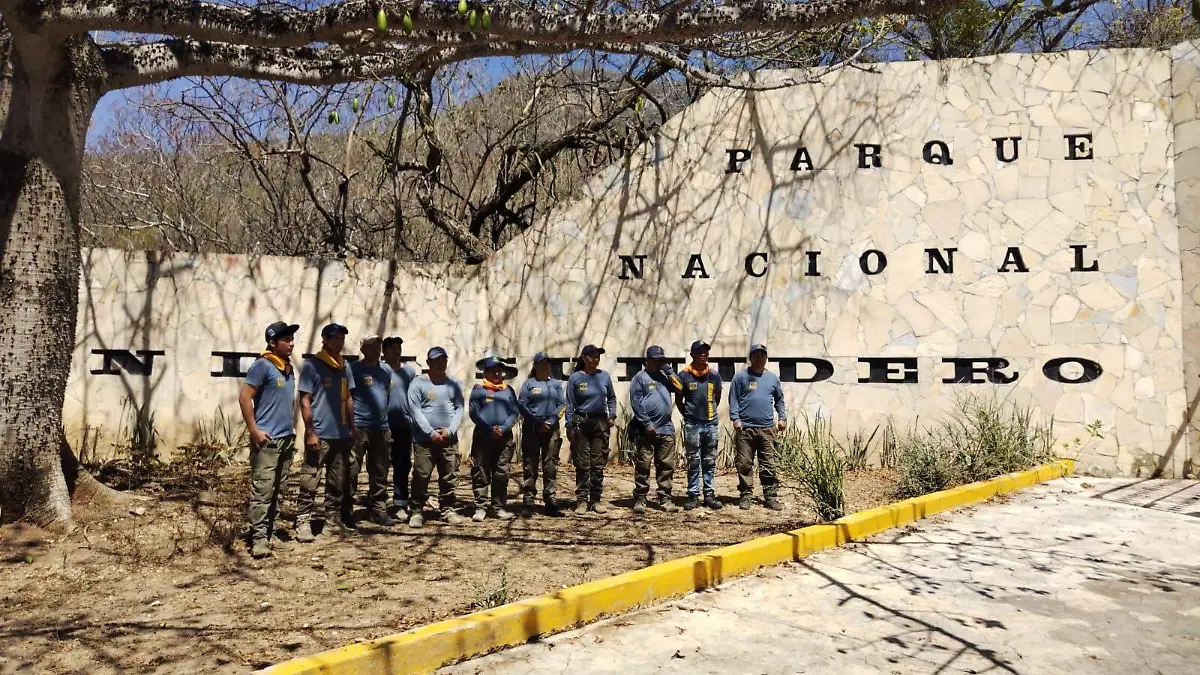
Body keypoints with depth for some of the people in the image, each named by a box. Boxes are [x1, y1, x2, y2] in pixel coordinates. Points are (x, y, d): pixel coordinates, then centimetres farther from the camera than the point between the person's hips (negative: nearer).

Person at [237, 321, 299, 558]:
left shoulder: (288, 368, 13)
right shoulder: (263, 366, -11)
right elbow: (244, 398, -15)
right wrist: (254, 430, -17)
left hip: (286, 438, 8)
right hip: (267, 440, -8)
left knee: (277, 489, 14)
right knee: (262, 490, -8)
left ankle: (270, 530, 23)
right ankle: (259, 537, -5)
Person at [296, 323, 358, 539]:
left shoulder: (345, 366, 12)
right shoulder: (311, 365, -6)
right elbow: (305, 401, -9)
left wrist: (352, 428, 13)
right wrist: (310, 432, -14)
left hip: (341, 434, 7)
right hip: (319, 434, -6)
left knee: (338, 482, 12)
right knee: (309, 481, -5)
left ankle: (334, 521, 20)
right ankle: (303, 523, 1)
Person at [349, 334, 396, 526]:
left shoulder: (386, 370, 14)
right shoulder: (354, 368, -4)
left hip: (381, 427, 6)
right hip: (358, 427, -6)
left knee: (379, 472, 10)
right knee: (351, 470, -5)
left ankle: (378, 510, 18)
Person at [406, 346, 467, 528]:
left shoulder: (454, 383, 9)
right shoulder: (418, 383, -1)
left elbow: (459, 409, 5)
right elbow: (415, 410, -7)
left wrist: (449, 430, -9)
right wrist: (431, 433, -13)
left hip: (449, 439, 3)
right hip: (424, 439, -3)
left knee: (450, 477, 7)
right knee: (421, 476, -3)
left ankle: (447, 510, 17)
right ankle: (416, 511, 6)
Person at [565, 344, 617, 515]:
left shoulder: (604, 376, 6)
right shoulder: (575, 378, -1)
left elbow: (611, 398, 17)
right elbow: (570, 404, 0)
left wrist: (612, 415, 4)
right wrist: (570, 426, -5)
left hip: (601, 423, 3)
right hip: (581, 423, -2)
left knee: (599, 464, 6)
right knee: (582, 465, 0)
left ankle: (596, 500, 14)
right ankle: (581, 501, 6)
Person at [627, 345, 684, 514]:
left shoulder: (664, 376, 18)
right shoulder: (640, 377, 2)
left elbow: (680, 389, 6)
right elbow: (636, 403, -7)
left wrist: (669, 371, 3)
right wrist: (647, 424, -13)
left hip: (666, 429, 5)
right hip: (646, 430, -5)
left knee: (666, 466, 6)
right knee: (642, 466, -1)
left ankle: (664, 499, 12)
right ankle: (640, 500, 5)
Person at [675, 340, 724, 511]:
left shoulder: (714, 375, 5)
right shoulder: (684, 375, -2)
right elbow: (679, 400, 8)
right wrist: (688, 415, 8)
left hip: (711, 425, 2)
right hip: (692, 425, -2)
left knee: (710, 462, 8)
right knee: (693, 462, 3)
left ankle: (709, 495, 14)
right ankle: (693, 496, 9)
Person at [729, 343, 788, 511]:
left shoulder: (772, 378, 14)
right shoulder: (741, 377, 3)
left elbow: (779, 400, 21)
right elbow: (733, 400, 0)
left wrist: (783, 417, 9)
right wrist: (735, 418, -10)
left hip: (767, 428, 2)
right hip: (745, 428, -2)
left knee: (769, 465, 3)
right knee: (744, 464, 2)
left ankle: (771, 497, 8)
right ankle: (745, 496, 11)